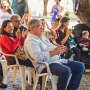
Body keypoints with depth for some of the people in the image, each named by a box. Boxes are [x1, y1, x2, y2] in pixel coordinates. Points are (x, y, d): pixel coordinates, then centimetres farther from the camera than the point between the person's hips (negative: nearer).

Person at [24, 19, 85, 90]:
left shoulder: (41, 37, 22)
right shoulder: (30, 41, -10)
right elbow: (38, 56, -24)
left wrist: (58, 49, 2)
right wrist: (54, 52, -20)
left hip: (57, 60, 10)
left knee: (80, 66, 2)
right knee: (66, 71, -35)